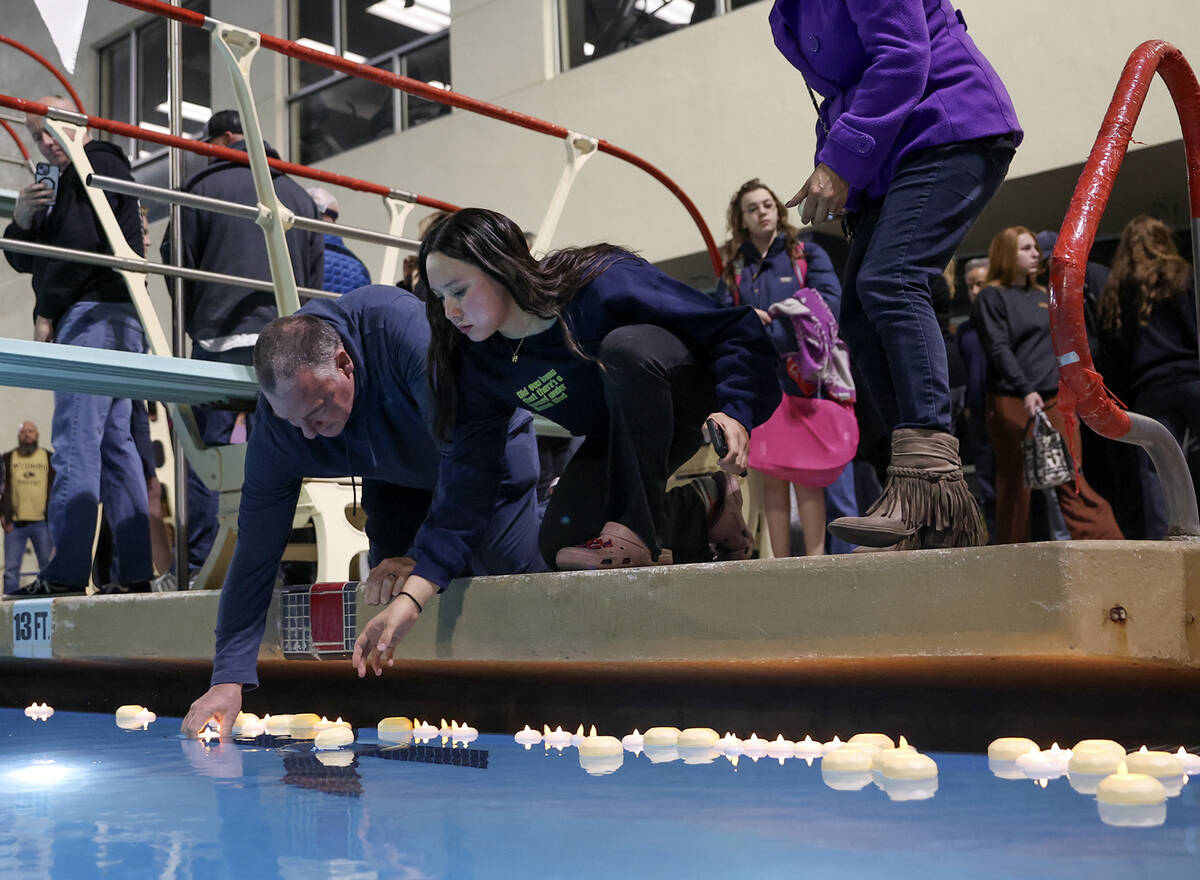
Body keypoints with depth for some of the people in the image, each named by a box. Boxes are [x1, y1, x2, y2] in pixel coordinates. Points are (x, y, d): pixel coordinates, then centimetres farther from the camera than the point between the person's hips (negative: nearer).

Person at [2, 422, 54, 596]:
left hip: (42, 522, 0)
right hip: (15, 523, 0)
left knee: (47, 565, 1)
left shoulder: (49, 458, 11)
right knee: (11, 567, -1)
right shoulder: (8, 458, 10)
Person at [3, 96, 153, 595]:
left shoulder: (97, 164, -1)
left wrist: (47, 312, -11)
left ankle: (66, 572, -17)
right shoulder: (68, 184, 29)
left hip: (95, 314, -10)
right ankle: (136, 571, 3)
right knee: (114, 442, 5)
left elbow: (81, 242, -14)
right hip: (115, 319, 10)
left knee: (76, 441, -14)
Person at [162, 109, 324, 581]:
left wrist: (195, 326, 19)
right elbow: (316, 277, 14)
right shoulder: (299, 194, 14)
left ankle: (197, 565, -5)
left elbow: (178, 263, 5)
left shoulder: (204, 186, 3)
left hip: (221, 339, -4)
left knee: (205, 450, -2)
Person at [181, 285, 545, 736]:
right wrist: (229, 677, -26)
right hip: (397, 476, 4)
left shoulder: (406, 330, -43)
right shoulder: (276, 429, -28)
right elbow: (255, 552, -22)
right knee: (390, 589, -10)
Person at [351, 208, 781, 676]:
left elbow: (738, 329, -25)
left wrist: (735, 412, -42)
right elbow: (465, 486, -18)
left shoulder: (603, 282, -30)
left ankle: (638, 530, -24)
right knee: (559, 545, -18)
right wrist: (411, 596, -26)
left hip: (695, 404, -5)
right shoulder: (480, 368, -13)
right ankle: (700, 510, 4)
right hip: (617, 440, 5)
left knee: (626, 345, -35)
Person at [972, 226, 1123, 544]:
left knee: (1073, 480, -1)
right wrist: (1026, 390, -23)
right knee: (1015, 485, -1)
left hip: (1055, 399, 6)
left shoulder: (1043, 296, 19)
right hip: (1012, 402, -5)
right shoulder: (991, 297, -1)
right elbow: (999, 350, -12)